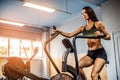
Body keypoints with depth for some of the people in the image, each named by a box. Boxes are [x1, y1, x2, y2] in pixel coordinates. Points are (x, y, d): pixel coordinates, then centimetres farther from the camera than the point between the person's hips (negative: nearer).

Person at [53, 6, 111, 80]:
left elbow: (108, 36, 3)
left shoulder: (98, 24, 3)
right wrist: (59, 31, -8)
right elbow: (70, 35, 7)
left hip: (100, 53, -4)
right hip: (90, 53, 4)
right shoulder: (82, 28, 13)